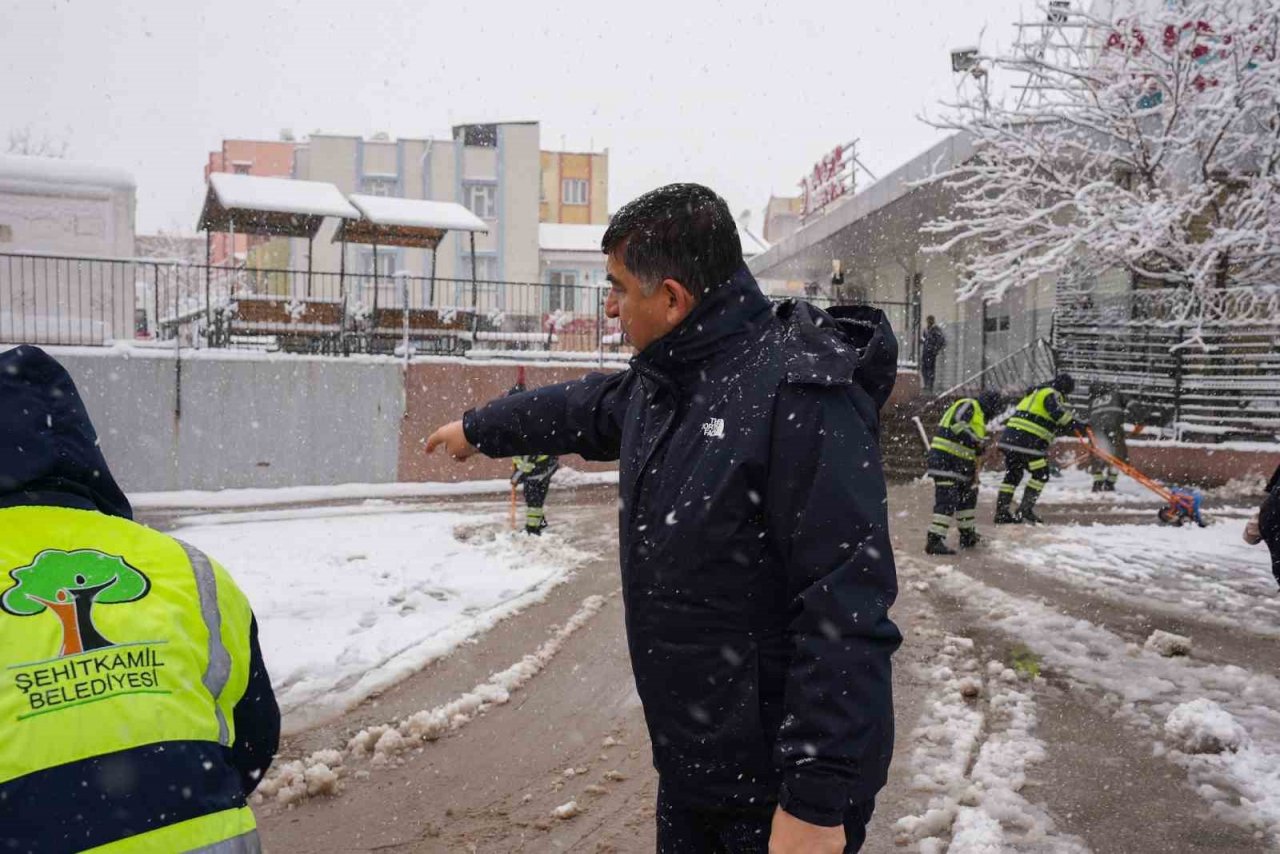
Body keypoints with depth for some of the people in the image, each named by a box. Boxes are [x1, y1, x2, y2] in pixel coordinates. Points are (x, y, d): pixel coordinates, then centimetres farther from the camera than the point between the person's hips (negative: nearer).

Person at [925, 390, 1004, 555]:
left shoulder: (979, 416, 25)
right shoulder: (968, 405, -4)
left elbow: (972, 453, 24)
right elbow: (957, 424, -24)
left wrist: (974, 473, 19)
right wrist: (977, 441, -22)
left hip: (959, 463, 10)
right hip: (945, 457, -10)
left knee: (967, 495, 19)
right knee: (947, 500, -15)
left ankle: (968, 535, 31)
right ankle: (934, 541, -16)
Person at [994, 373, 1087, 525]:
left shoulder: (1036, 393, 27)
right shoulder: (1051, 394, -2)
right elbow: (1058, 413, -21)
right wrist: (1077, 424, -17)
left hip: (1009, 437, 9)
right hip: (1029, 441, -9)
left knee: (1012, 475, 16)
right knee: (1041, 475, 3)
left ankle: (1001, 512, 16)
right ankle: (1025, 510, 1)